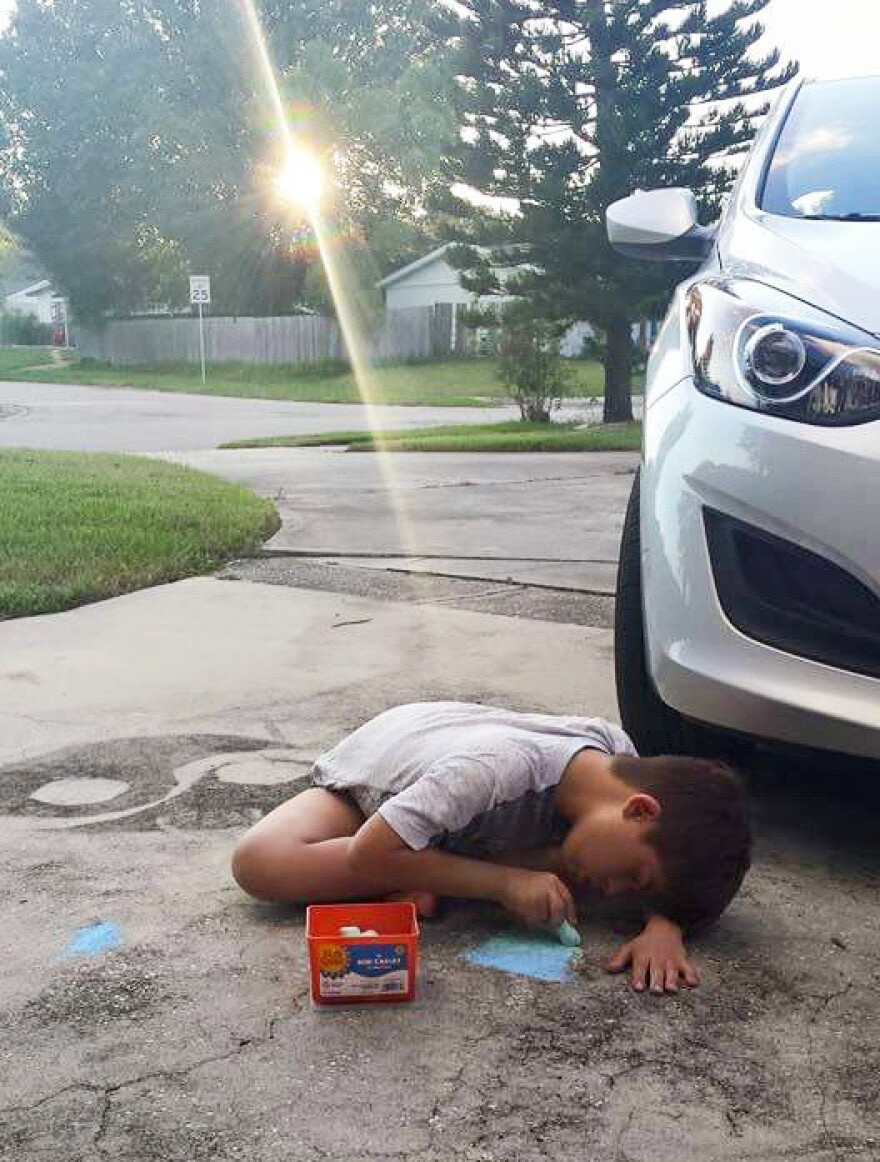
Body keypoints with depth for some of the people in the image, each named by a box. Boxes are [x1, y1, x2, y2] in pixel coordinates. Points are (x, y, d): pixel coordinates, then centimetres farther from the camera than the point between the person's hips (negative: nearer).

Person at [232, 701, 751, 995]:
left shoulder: (617, 754, -27)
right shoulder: (501, 767, -45)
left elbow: (673, 864, -14)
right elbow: (368, 855, -39)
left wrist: (664, 923, -35)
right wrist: (504, 881, -40)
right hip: (372, 765, -4)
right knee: (259, 862, -32)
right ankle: (412, 879, -15)